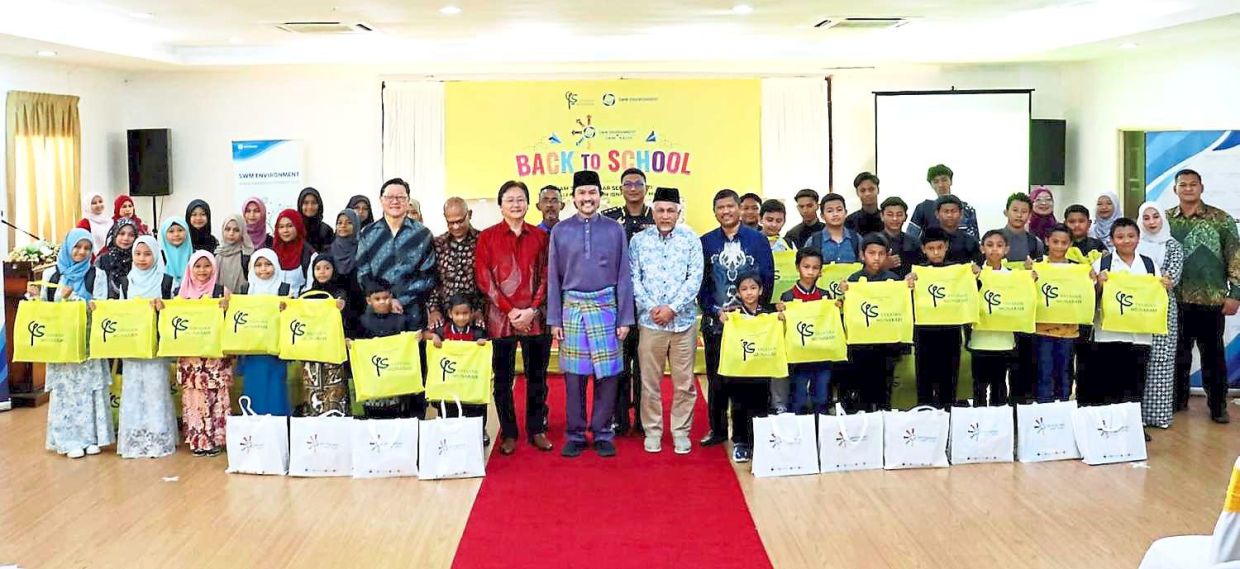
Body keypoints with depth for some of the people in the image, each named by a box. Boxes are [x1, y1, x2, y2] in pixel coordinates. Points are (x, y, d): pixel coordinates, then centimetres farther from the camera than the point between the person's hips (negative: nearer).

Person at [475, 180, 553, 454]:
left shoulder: (540, 236, 7)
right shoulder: (487, 237, 3)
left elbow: (546, 277, 4)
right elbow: (483, 278, -3)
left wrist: (533, 309, -9)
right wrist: (509, 310, -10)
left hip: (535, 317, 1)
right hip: (501, 317, -1)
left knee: (537, 375, 7)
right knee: (503, 377, 4)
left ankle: (537, 430, 19)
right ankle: (508, 434, 14)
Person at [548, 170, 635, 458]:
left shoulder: (615, 229, 3)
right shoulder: (560, 231, 4)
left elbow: (623, 276, 3)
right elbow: (554, 278, 6)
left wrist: (625, 318, -1)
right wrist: (554, 319, 2)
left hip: (605, 307, 0)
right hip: (572, 308, 1)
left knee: (607, 373, 2)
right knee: (574, 375, 4)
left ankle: (603, 433, 14)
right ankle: (575, 434, 14)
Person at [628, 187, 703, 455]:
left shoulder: (690, 239, 2)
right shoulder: (639, 240, 4)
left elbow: (695, 277, -4)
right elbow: (633, 279, 1)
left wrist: (672, 308, -12)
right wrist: (651, 308, -11)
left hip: (683, 320, 0)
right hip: (649, 321, 0)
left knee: (684, 382, 5)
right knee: (650, 382, 6)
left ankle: (681, 432, 17)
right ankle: (652, 431, 18)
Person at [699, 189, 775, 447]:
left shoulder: (757, 240, 3)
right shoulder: (706, 242, 5)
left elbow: (767, 279, 0)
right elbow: (700, 282, 4)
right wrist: (716, 311, -7)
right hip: (714, 320, 1)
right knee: (716, 377, 5)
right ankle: (717, 429, 15)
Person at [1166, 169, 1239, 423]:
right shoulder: (1166, 220, 6)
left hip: (1211, 301, -2)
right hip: (1175, 301, 2)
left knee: (1213, 355, 5)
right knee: (1178, 353, 11)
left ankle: (1218, 406, 15)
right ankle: (1178, 400, 24)